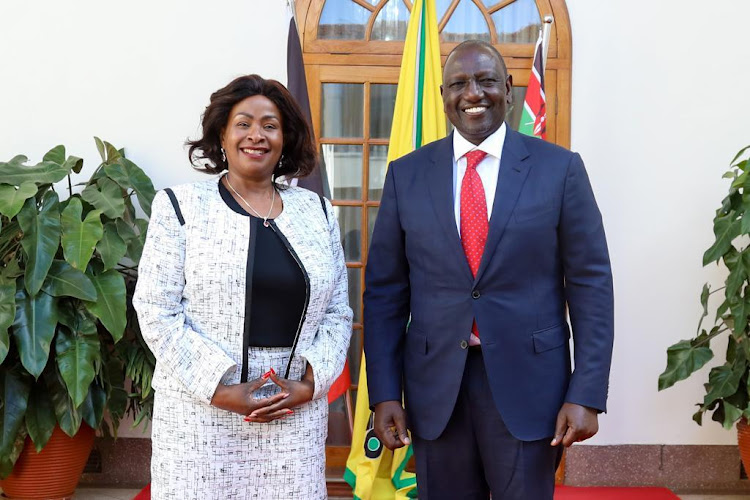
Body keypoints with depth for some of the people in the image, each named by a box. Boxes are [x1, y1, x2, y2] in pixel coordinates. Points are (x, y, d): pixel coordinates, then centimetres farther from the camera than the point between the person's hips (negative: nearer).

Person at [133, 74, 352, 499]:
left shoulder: (317, 212, 8)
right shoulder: (181, 207, 0)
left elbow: (338, 313, 8)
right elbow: (157, 313, -5)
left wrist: (310, 383, -6)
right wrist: (220, 389, -12)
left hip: (296, 414, 2)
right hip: (200, 414, -2)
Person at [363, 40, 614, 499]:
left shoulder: (560, 168, -2)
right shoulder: (406, 174, 2)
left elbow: (590, 284, -2)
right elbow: (385, 290, 3)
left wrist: (587, 394, -7)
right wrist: (384, 392, -2)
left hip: (528, 382, -1)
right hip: (435, 385, 2)